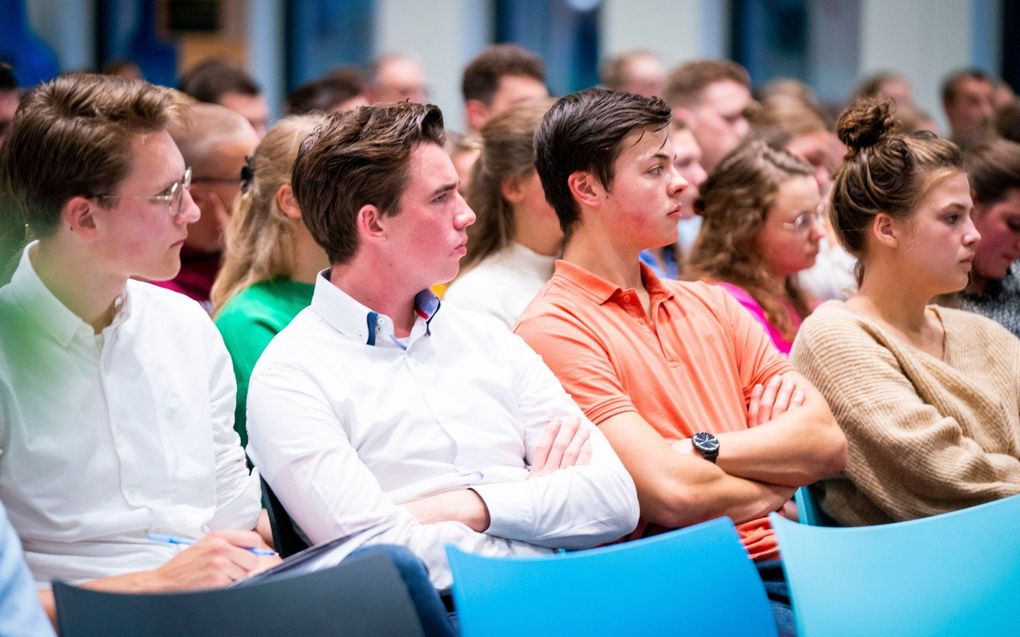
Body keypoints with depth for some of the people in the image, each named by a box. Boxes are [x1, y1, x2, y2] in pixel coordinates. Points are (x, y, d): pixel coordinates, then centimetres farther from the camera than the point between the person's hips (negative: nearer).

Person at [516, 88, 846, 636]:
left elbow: (827, 439, 10)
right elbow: (673, 494, -13)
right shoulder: (555, 329, -3)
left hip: (781, 563, 7)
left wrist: (704, 448, -5)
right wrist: (778, 476, 6)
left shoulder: (712, 306, 21)